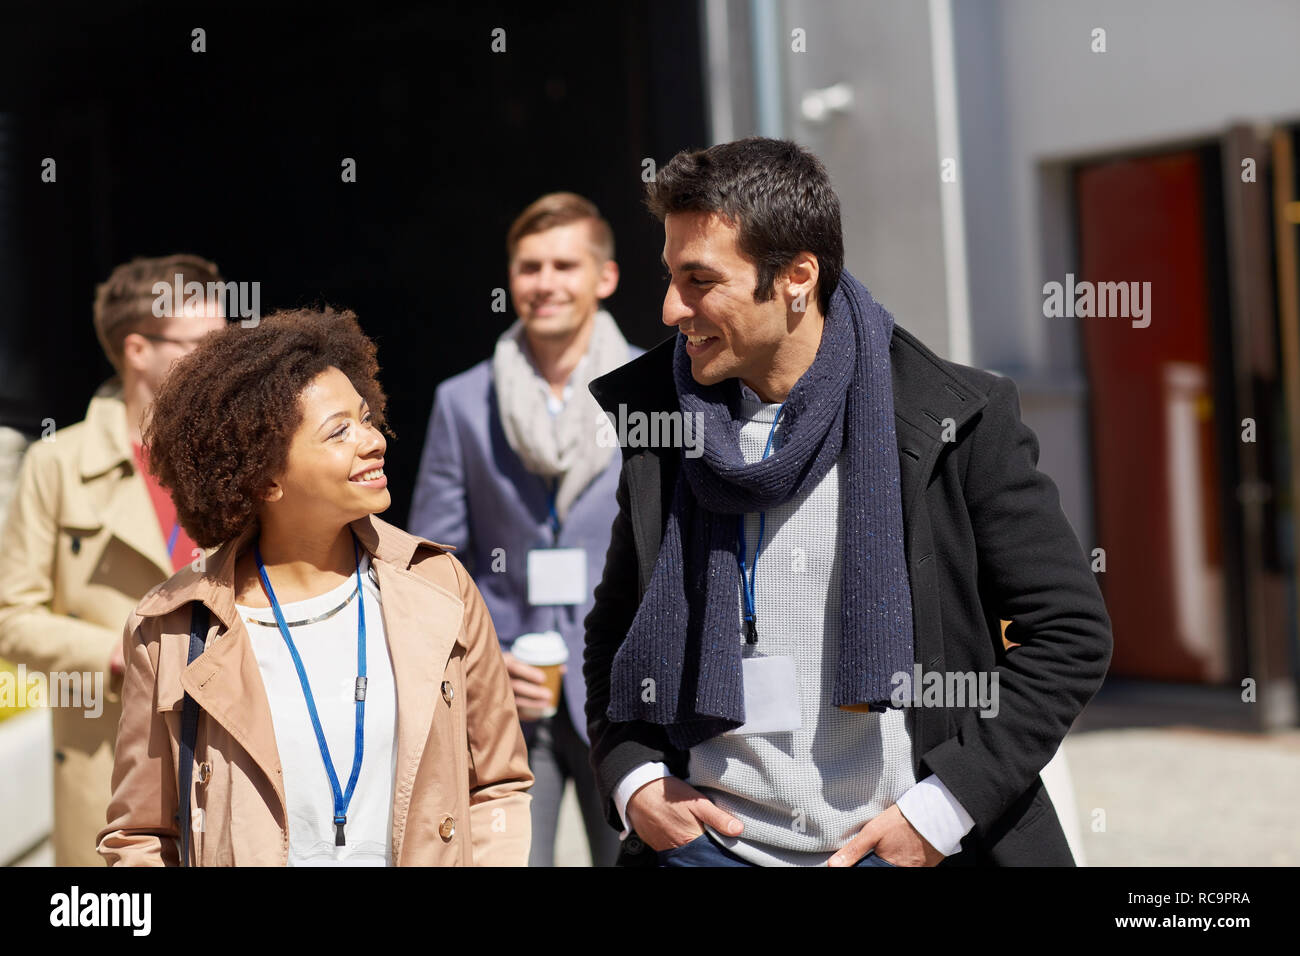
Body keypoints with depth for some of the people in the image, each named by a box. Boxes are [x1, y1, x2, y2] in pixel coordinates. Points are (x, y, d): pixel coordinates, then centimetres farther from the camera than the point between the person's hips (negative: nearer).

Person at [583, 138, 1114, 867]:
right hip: (708, 842, 3)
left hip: (903, 846, -2)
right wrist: (632, 779, -2)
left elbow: (1070, 631, -5)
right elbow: (613, 637, 14)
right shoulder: (662, 430, 3)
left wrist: (941, 808, -11)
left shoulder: (958, 419, -7)